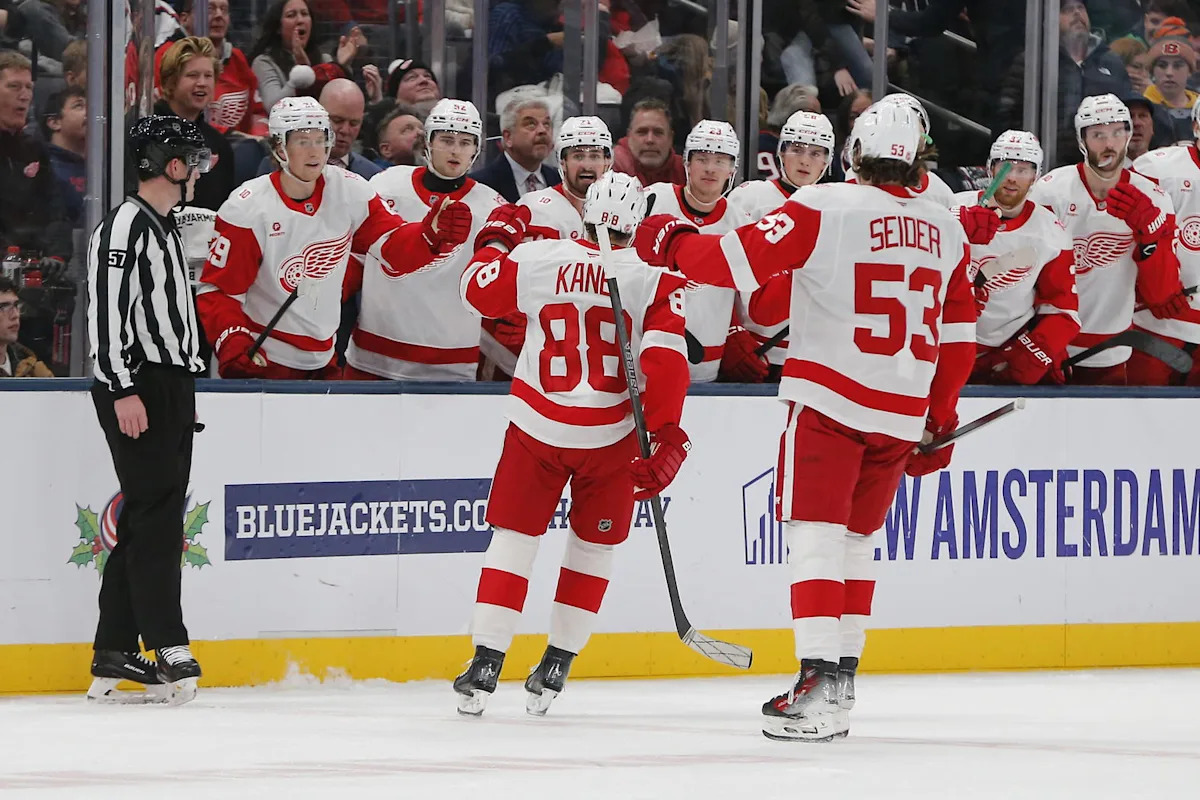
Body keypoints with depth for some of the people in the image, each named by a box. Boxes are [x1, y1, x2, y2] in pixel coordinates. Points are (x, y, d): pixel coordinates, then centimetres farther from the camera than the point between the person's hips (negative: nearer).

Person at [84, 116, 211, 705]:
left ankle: (114, 656, 11)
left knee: (150, 521, 9)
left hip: (172, 390, 10)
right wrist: (124, 389, -24)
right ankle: (167, 647, -16)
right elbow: (107, 310, -19)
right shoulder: (125, 226, -11)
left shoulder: (165, 227, 21)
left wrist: (188, 375, 25)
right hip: (139, 389, -10)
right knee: (155, 516, -13)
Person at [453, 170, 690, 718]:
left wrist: (496, 243, 29)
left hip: (537, 426, 0)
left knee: (513, 539, 8)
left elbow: (480, 291, 12)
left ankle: (485, 663, 0)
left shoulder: (536, 258, -3)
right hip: (612, 436, 0)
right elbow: (664, 360, -14)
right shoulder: (657, 277, -7)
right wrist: (667, 437, -12)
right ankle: (554, 670, 16)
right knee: (594, 547, 16)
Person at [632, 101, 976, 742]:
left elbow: (739, 260, -12)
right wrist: (940, 420, 24)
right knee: (856, 539, 16)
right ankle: (841, 681, 18)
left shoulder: (821, 209, -10)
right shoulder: (946, 230, 8)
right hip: (902, 414, 5)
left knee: (816, 536, -4)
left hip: (829, 399, -5)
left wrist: (669, 243, 6)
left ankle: (817, 682, -16)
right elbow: (958, 336, 14)